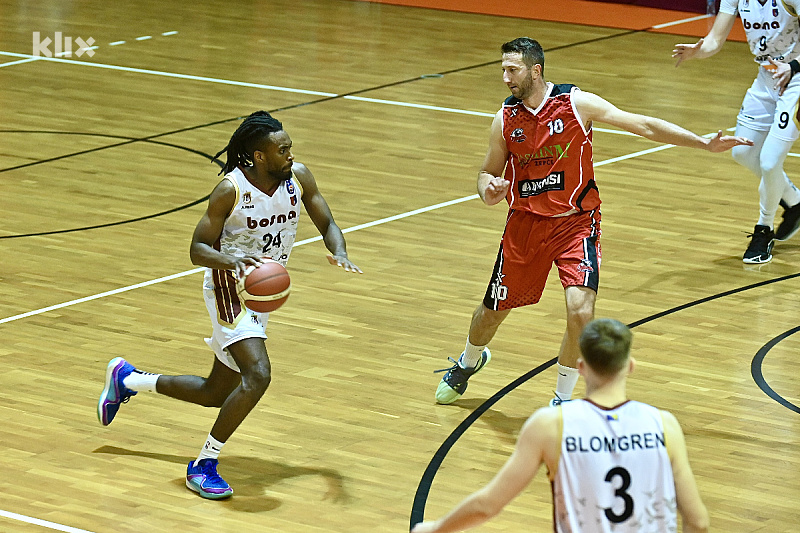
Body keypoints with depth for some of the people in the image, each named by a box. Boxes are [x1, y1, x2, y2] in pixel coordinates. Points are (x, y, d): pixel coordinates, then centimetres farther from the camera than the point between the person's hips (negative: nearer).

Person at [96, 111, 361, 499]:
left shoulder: (298, 177, -6)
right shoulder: (230, 190, -21)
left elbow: (327, 224, 3)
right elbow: (198, 249, -17)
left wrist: (339, 253, -19)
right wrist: (234, 261, -37)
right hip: (230, 289, -7)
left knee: (216, 394, 16)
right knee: (257, 376, -27)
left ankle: (126, 379, 38)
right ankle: (204, 464, -12)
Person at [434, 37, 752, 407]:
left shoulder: (577, 103, -13)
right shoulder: (505, 119, -4)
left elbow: (642, 125, -10)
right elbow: (488, 172, 10)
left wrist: (704, 143, -15)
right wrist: (488, 191, -16)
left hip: (575, 222, -3)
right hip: (525, 224, 3)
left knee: (580, 311, -22)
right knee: (492, 311, 14)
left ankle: (563, 399, 0)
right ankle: (468, 363, 49)